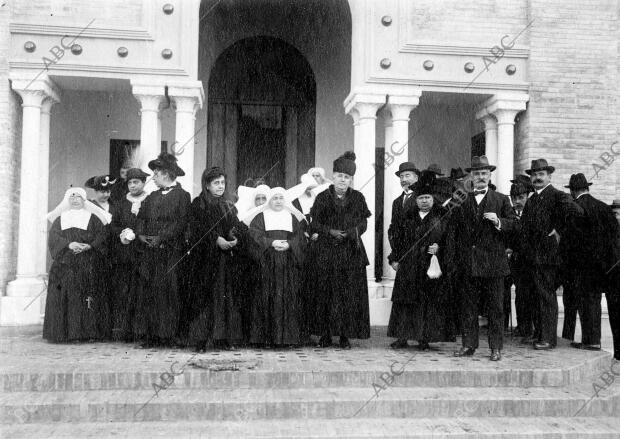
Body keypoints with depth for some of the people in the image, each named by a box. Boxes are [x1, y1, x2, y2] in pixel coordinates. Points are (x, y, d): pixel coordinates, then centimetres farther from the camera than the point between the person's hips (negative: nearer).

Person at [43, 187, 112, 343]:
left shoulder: (92, 218, 13)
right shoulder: (60, 219, 18)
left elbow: (101, 235, 2)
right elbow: (53, 237, 4)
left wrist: (89, 246, -16)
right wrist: (69, 244, -14)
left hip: (88, 264, -2)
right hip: (65, 264, 2)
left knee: (87, 297, -8)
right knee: (65, 297, -5)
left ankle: (89, 331, -6)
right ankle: (65, 332, -2)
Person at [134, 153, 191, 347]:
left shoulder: (182, 196, -1)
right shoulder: (152, 197, 19)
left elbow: (181, 222, -11)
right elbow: (141, 218, 16)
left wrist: (161, 238, -17)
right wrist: (141, 234, -4)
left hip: (170, 250, -6)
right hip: (149, 250, 6)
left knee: (167, 290, -5)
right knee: (147, 290, 2)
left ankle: (166, 334, 3)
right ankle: (149, 334, 7)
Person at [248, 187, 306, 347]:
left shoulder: (293, 217, 15)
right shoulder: (261, 217, 11)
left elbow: (299, 237, 5)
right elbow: (255, 234, -2)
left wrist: (289, 244, -14)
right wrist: (272, 242, -16)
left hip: (289, 262, 1)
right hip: (266, 263, -1)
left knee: (288, 297, -3)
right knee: (267, 298, -5)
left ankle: (287, 336, 0)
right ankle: (266, 337, -2)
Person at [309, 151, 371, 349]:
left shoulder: (357, 198, 9)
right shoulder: (323, 197, 5)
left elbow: (363, 223, 5)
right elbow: (314, 223, 1)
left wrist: (351, 232, -15)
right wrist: (330, 232, -15)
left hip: (352, 253, 1)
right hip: (327, 252, -1)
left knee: (350, 294, -1)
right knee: (326, 293, -1)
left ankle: (345, 334, 6)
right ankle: (325, 334, 7)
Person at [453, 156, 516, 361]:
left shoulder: (501, 200, 8)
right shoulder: (463, 201, 13)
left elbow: (513, 224, 4)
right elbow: (458, 230, 15)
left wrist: (498, 221, -14)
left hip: (493, 262, -2)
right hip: (469, 263, 2)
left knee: (495, 307, 2)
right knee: (468, 306, 6)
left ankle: (496, 348, 9)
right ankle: (468, 345, 13)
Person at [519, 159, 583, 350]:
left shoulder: (558, 196, -7)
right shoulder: (531, 200, 17)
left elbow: (577, 213, -22)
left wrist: (560, 232, -15)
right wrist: (524, 250, 9)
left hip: (547, 254, -7)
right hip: (531, 256, 7)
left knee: (547, 296, -5)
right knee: (536, 296, 12)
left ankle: (548, 338, 1)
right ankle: (538, 333, 22)